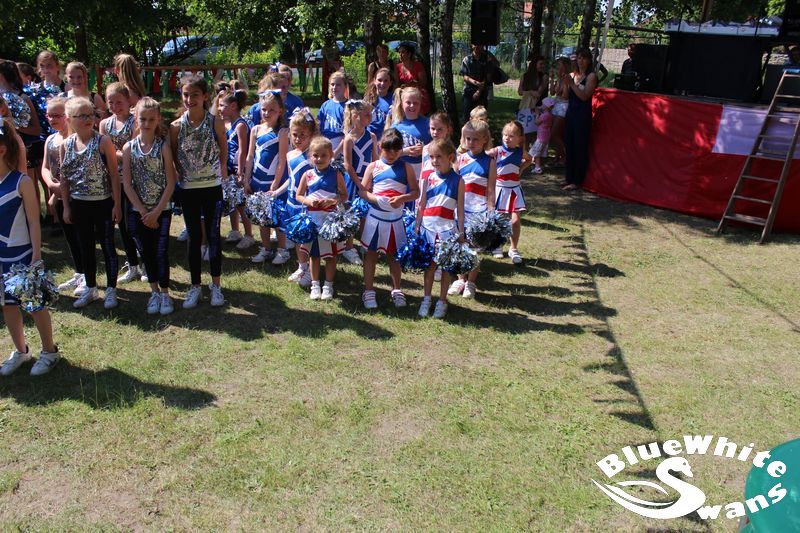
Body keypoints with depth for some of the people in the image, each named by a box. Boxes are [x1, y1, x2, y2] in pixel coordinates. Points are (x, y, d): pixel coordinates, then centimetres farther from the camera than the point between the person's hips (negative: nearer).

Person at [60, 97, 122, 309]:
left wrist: (117, 204, -11)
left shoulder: (103, 142, -11)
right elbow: (64, 178, 7)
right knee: (85, 248, 14)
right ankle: (91, 289, 28)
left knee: (108, 246, 1)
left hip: (103, 203, -4)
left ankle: (111, 290, 13)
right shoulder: (66, 145, 0)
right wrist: (66, 206, 6)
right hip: (79, 204, 4)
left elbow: (114, 174, -9)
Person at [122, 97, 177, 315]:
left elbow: (170, 182, -8)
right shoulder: (129, 148, -1)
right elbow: (127, 183, -3)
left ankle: (165, 293, 12)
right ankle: (154, 292, 24)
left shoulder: (163, 146, -6)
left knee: (161, 252, -2)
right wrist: (143, 212, -9)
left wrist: (156, 212, -11)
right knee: (146, 252, 10)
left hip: (161, 209, -2)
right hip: (138, 211, 2)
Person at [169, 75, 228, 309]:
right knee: (194, 238, 9)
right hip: (188, 189, 1)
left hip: (213, 187, -1)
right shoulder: (176, 126, -5)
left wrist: (221, 169, 8)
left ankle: (216, 285, 17)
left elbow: (223, 148, 7)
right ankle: (195, 287, 19)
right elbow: (172, 155, 6)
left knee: (213, 236, 4)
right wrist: (182, 173, 1)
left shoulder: (215, 122, -7)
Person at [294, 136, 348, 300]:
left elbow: (344, 195, -2)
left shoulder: (336, 174, -4)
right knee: (314, 254, 12)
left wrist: (333, 201, -20)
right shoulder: (307, 175, 0)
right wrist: (309, 201, -14)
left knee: (331, 254, 7)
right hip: (312, 219, 2)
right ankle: (315, 285, 24)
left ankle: (328, 285, 20)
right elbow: (298, 196, 5)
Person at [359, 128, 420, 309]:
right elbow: (363, 191, -2)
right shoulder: (373, 167, 0)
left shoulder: (406, 167, 0)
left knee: (394, 254, 12)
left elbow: (416, 192, -2)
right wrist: (376, 199, -21)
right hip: (375, 217, 0)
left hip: (396, 219, 0)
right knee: (371, 253, 7)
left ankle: (396, 290, 26)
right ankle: (368, 291, 17)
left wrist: (402, 198, -21)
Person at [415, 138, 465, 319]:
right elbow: (422, 205, 9)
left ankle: (442, 301, 16)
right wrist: (417, 226, 7)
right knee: (429, 264, 8)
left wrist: (461, 232, -2)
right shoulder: (429, 178, 5)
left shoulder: (457, 180, -2)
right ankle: (426, 299, 19)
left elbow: (460, 209, -1)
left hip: (447, 228, -2)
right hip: (428, 226, 2)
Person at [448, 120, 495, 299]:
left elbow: (490, 191, -3)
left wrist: (491, 212, -8)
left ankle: (471, 282, 18)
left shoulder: (489, 161, -2)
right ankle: (461, 279, 24)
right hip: (461, 209, 3)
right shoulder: (461, 159, 6)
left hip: (479, 210, -3)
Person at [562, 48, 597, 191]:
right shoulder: (572, 75, 12)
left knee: (580, 148, -5)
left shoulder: (591, 76, -5)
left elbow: (584, 96, -16)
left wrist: (572, 84, -19)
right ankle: (569, 178, 18)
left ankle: (577, 181, -1)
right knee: (569, 146, 9)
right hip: (570, 112, 7)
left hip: (583, 114, -7)